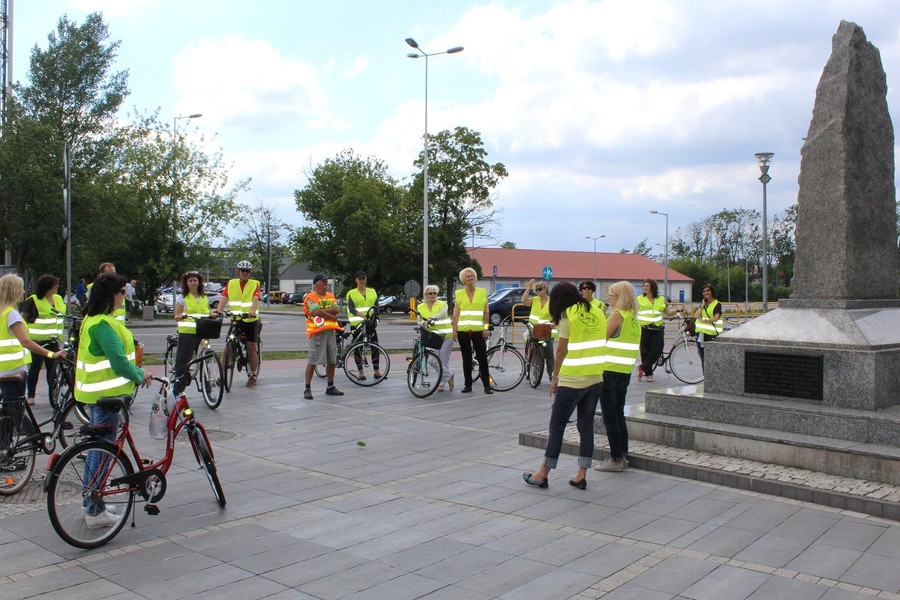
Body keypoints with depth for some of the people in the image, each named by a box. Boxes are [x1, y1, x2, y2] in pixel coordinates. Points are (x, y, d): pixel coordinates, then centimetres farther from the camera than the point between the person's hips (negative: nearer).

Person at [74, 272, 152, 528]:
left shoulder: (94, 320, 12)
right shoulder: (102, 324, -21)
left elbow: (117, 354, 17)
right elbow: (119, 361, -25)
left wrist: (139, 373, 10)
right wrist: (139, 377, -10)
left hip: (97, 391, 11)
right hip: (104, 393, -11)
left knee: (96, 448, 18)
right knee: (102, 451, -2)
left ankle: (91, 503, 30)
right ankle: (95, 512, 7)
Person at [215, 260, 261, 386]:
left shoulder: (254, 284, 3)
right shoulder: (231, 283, 9)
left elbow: (255, 299, -13)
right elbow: (224, 297, -2)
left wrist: (253, 311, -33)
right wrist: (218, 309, -22)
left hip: (251, 320, -1)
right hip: (235, 320, 1)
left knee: (252, 349, 4)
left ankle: (252, 376, 16)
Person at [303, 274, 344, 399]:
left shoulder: (331, 296, 14)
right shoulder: (311, 297, -7)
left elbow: (337, 310, -1)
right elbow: (317, 311, -21)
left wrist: (323, 311, -15)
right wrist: (332, 316, -8)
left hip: (330, 331, 7)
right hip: (317, 332, -7)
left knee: (332, 361, 12)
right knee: (312, 361, -6)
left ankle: (330, 387, 24)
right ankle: (307, 388, -1)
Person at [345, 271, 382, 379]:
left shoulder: (372, 291, 14)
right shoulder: (351, 293, 3)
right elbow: (350, 308, -10)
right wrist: (361, 314, -28)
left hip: (370, 323, 2)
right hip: (356, 323, -2)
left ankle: (377, 370, 3)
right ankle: (361, 371, 11)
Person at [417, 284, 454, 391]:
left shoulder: (442, 304, 2)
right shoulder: (420, 307, 11)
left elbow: (442, 314, -18)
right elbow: (418, 320, 2)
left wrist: (431, 319, -38)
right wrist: (423, 323, -23)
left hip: (446, 335, -2)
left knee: (443, 360, -4)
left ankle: (442, 383, 10)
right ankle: (449, 375, 5)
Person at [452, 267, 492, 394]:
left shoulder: (482, 292, 6)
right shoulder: (459, 293, 7)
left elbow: (486, 312, 5)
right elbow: (456, 314, 6)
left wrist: (486, 328, -4)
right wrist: (454, 330, -1)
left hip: (478, 330, -1)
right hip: (463, 330, 1)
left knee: (482, 357, -5)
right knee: (466, 359, 7)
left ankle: (487, 385, 1)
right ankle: (468, 385, 14)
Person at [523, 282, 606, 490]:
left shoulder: (568, 315, -9)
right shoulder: (598, 313, 6)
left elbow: (561, 350, -8)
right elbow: (602, 344, 8)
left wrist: (555, 377, 2)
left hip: (572, 380, -6)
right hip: (596, 379, 6)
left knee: (557, 427, 3)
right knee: (586, 426, 11)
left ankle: (542, 475, 10)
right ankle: (581, 475, 12)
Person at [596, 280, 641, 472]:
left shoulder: (617, 315, -12)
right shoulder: (634, 318, 12)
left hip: (610, 370, -8)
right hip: (626, 371, 8)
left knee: (610, 416, -1)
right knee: (619, 415, 15)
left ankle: (616, 460, 1)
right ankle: (623, 456, 19)